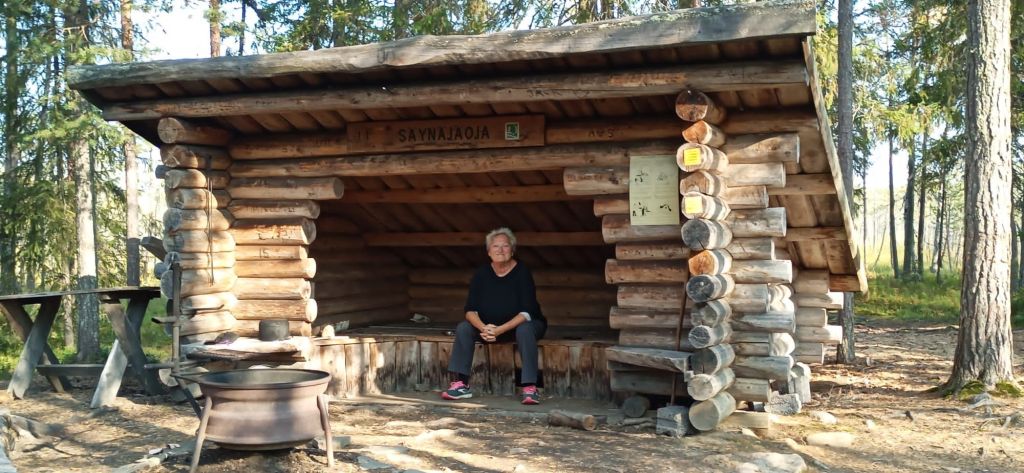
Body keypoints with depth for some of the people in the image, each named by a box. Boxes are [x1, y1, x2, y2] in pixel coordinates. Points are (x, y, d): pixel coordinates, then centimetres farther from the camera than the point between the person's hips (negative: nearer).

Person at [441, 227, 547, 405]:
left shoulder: (522, 273, -19)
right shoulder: (481, 274, -8)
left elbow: (526, 312, -24)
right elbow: (471, 310, -11)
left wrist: (499, 330, -35)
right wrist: (483, 328, -33)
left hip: (521, 324, -4)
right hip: (490, 326, 4)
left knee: (525, 330, -37)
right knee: (463, 328, -19)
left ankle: (530, 388, -37)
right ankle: (460, 384, -23)